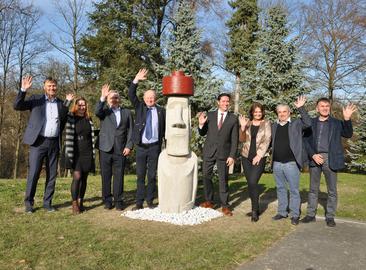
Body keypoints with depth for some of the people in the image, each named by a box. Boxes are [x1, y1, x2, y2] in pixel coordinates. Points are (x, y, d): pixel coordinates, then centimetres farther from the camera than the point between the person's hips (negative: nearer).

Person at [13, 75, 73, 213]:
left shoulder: (61, 103, 11)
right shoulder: (36, 99, 5)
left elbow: (64, 122, 5)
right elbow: (17, 106, -3)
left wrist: (68, 102, -3)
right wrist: (23, 90, -17)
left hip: (54, 143, 3)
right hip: (38, 142, -3)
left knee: (52, 175, 7)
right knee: (33, 173, -3)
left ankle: (47, 203, 18)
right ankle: (29, 203, 11)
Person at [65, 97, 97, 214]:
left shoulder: (89, 119, 11)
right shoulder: (71, 118, -1)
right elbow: (68, 137, -7)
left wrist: (93, 152, 13)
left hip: (87, 153, 4)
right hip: (76, 153, -4)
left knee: (84, 178, 7)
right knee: (77, 177, -12)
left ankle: (81, 202, 17)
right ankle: (74, 203, -3)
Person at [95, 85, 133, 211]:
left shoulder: (126, 112, 12)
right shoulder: (104, 110, 9)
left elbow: (130, 130, 8)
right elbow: (97, 112, -16)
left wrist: (128, 146, -2)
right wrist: (102, 98, -26)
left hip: (120, 149, 0)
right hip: (105, 148, 0)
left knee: (119, 176, 3)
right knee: (106, 176, 4)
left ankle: (118, 200, 12)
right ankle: (107, 200, 15)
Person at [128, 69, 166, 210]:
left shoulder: (161, 111, 4)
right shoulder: (139, 107, 6)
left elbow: (165, 128, 5)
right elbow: (131, 95, -5)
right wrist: (136, 80, -16)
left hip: (155, 147, 0)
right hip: (141, 147, 1)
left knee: (152, 175, 6)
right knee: (140, 175, 5)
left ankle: (150, 201, 16)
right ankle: (139, 202, 11)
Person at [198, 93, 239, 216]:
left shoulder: (233, 118, 0)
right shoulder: (210, 115, 3)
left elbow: (234, 139, -1)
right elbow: (202, 133, 8)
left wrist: (232, 156, -7)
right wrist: (201, 124, -13)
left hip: (224, 153, -2)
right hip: (209, 151, 2)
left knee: (223, 180, 2)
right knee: (206, 177, 9)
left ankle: (225, 205, 12)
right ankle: (209, 201, 24)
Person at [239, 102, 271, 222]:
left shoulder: (266, 123, 1)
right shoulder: (247, 122, 8)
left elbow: (267, 141, -5)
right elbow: (242, 139, 5)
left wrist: (259, 155, -13)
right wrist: (242, 127, -11)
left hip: (259, 157, -3)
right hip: (246, 157, 4)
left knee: (253, 182, -15)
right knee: (250, 183, 7)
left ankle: (255, 210, -2)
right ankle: (255, 207, 21)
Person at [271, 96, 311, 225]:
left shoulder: (296, 123, -1)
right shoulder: (274, 126, 12)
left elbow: (308, 123, -18)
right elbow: (271, 142, 14)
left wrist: (301, 108, -22)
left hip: (291, 163, -4)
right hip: (277, 163, 4)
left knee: (294, 190, 2)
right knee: (280, 189, 14)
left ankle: (295, 215, 12)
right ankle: (282, 212, 25)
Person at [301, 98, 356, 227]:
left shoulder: (337, 123, 3)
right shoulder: (311, 123, 7)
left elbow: (348, 134, -11)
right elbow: (305, 141, 4)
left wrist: (347, 119, -27)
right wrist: (313, 155, -10)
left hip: (330, 159, -1)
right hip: (314, 159, 1)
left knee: (332, 190, 6)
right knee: (313, 189, 11)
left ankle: (330, 216, 17)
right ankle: (311, 214, 20)